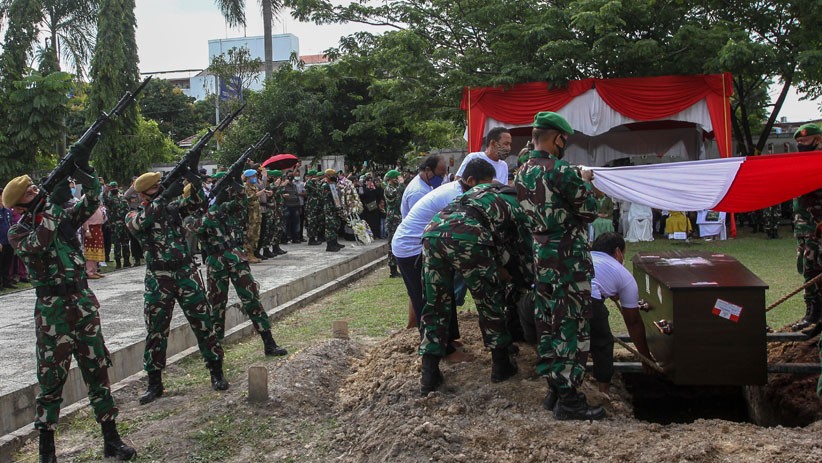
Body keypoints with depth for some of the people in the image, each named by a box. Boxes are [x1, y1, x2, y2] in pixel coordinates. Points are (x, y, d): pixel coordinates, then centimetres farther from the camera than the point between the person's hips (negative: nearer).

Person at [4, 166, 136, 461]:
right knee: (52, 377, 2)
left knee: (97, 370, 6)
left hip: (84, 303, 4)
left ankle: (111, 439, 13)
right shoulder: (17, 232, -3)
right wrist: (54, 204, -23)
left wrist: (83, 171, -15)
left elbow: (92, 202, -2)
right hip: (53, 310, -4)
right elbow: (38, 243, -24)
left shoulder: (64, 215, 9)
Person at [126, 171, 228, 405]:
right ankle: (154, 383, 17)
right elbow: (141, 221, -24)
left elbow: (195, 204, -7)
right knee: (156, 331, 4)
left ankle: (216, 373, 17)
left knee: (203, 324, 4)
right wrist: (165, 196, -31)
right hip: (158, 279, -2)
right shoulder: (133, 216, -1)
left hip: (186, 273, 2)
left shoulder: (173, 206, 7)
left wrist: (196, 185, -28)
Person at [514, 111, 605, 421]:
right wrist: (586, 183, 8)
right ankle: (568, 399, 0)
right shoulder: (562, 172, -18)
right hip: (569, 259, -8)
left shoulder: (521, 174, 7)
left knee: (547, 322, 14)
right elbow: (589, 211, -10)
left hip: (540, 257, 8)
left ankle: (554, 384, 24)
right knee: (572, 326, -3)